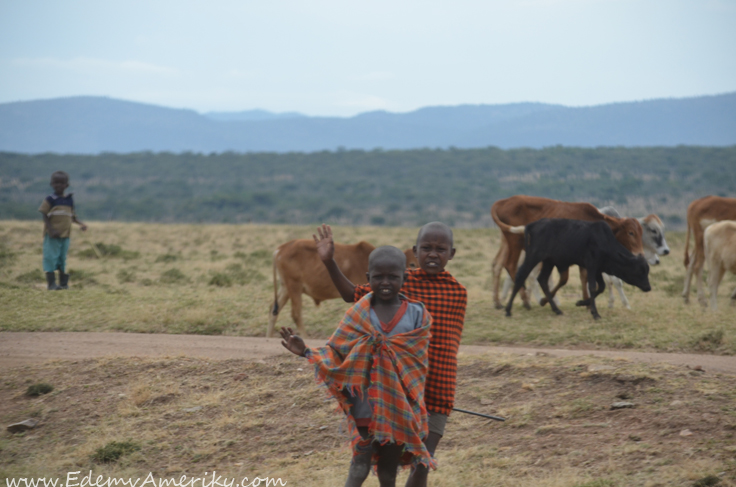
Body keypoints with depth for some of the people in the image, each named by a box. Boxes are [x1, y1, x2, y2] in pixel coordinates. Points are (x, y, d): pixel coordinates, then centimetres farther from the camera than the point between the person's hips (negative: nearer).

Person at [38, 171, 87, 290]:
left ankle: (63, 283, 17)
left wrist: (80, 224, -1)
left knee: (63, 258, 10)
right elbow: (45, 216, -7)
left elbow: (72, 217, 17)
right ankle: (51, 283, -2)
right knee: (51, 257, -6)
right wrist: (51, 230, -19)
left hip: (65, 235, 5)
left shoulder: (69, 201, 11)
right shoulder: (50, 200, -4)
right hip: (52, 235, -5)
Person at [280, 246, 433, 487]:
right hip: (365, 406, -1)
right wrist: (305, 351, -16)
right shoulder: (358, 315, -2)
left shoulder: (416, 315, -3)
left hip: (399, 409, 1)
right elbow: (335, 355, 0)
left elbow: (419, 362, -1)